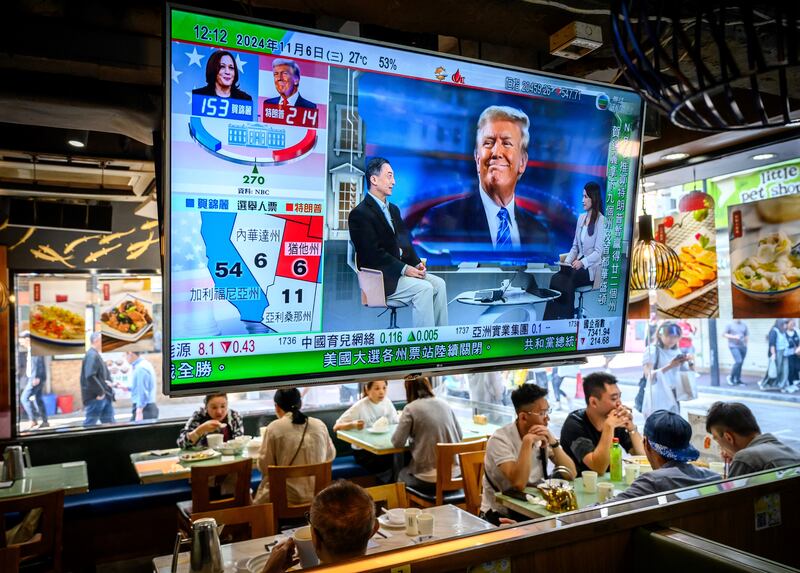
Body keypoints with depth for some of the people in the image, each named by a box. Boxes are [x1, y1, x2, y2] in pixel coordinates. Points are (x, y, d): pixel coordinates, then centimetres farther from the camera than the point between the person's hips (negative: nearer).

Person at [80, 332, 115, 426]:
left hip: (104, 396, 10)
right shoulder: (92, 355, -16)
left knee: (109, 422, 11)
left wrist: (108, 381, 4)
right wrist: (100, 392, -21)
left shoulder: (96, 355, 16)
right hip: (95, 397, -10)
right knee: (90, 423, -2)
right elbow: (90, 376, -26)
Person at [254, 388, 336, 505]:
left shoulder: (274, 427, -9)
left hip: (288, 496, -4)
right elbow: (330, 455, 14)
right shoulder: (320, 425, 1)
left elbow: (264, 466, -5)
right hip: (318, 494, 4)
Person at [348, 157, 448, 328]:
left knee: (438, 283, -6)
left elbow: (405, 242, 18)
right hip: (380, 277, -8)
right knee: (424, 288, -23)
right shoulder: (360, 214, -11)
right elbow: (373, 252, -18)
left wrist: (417, 264, 0)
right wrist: (404, 269, -19)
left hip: (402, 269, 9)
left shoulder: (393, 209, 18)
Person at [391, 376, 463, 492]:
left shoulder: (410, 408, -8)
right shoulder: (445, 404, 5)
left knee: (402, 474, 28)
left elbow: (398, 442, -6)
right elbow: (460, 436, 14)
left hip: (429, 480, -4)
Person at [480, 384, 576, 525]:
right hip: (500, 514, -6)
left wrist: (553, 442, -18)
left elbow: (571, 474, -6)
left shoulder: (544, 436, 0)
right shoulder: (500, 439, -19)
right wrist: (528, 442, -31)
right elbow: (519, 484, -30)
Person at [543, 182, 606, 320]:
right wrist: (567, 261, 0)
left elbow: (598, 252, -12)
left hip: (591, 268, -6)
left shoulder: (601, 221, -8)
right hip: (578, 265, 6)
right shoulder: (581, 217, 15)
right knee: (555, 279, -22)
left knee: (567, 282, -31)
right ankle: (550, 319, -27)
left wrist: (582, 262, -26)